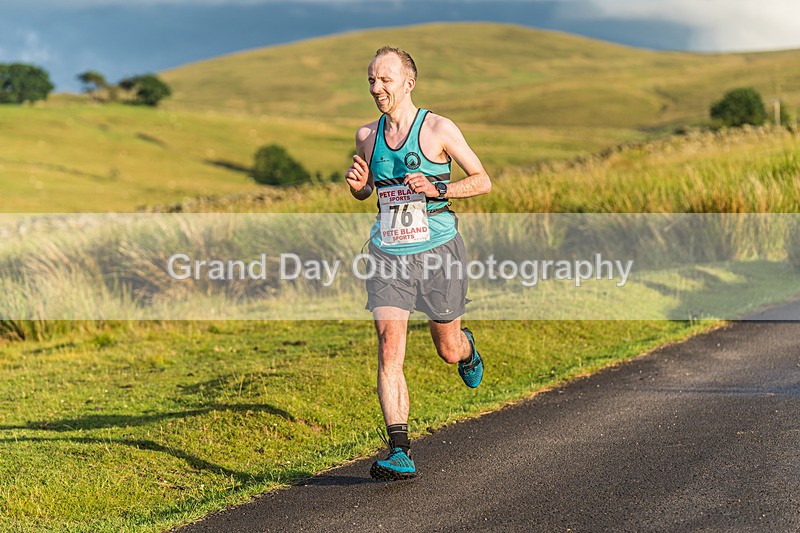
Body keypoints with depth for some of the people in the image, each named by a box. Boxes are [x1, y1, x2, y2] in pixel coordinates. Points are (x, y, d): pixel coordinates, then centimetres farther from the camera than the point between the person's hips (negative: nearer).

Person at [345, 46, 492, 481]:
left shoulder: (439, 130, -7)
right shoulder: (367, 135, 6)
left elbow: (483, 181, -1)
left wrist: (437, 189, -17)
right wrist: (357, 184, -3)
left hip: (437, 251, -2)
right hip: (387, 254, 2)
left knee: (448, 350, 12)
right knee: (389, 350, -13)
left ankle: (467, 349, 51)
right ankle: (399, 452, -14)